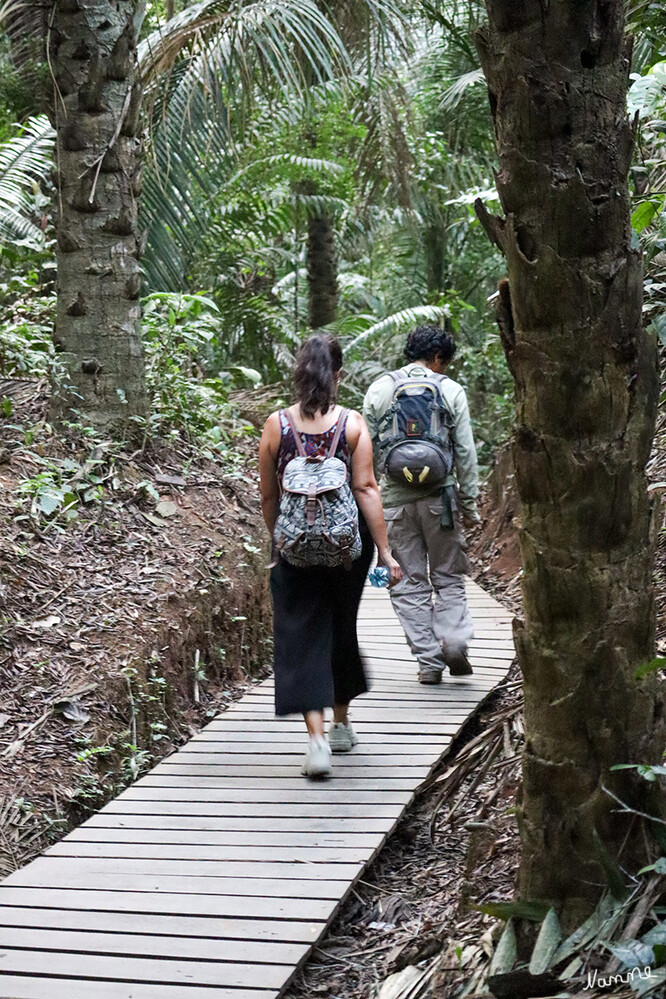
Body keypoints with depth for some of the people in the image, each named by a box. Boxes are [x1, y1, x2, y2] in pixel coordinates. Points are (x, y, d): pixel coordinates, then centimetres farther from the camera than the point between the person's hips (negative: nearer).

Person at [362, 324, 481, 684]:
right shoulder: (451, 390, 1)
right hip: (439, 495, -1)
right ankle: (454, 642, -10)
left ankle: (428, 661, 5)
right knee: (448, 576, 11)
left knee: (409, 583, 7)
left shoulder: (379, 389, 4)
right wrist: (468, 503, 7)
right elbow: (465, 452, 0)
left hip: (395, 498, 1)